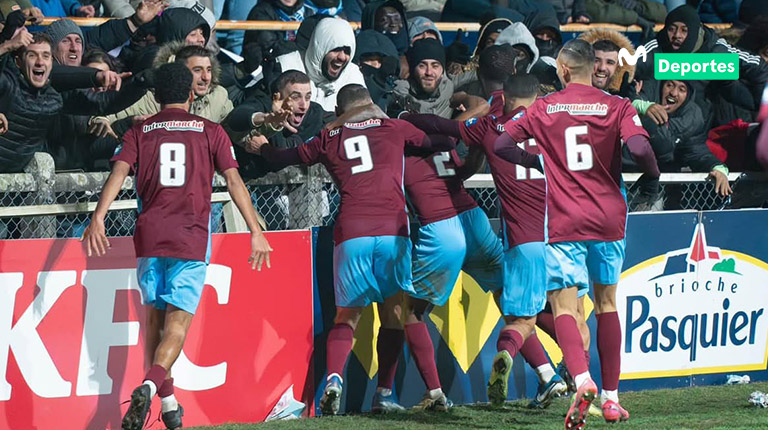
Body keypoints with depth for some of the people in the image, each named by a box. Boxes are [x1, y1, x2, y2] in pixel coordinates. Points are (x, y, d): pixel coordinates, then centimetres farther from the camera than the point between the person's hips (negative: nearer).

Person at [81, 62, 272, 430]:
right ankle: (150, 386, -29)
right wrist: (256, 232, 0)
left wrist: (98, 219, -15)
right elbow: (233, 181, 0)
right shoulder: (210, 132, 7)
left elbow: (119, 172, -5)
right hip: (192, 239, -2)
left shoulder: (140, 132, 9)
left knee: (154, 317, 15)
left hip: (150, 235, 2)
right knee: (177, 321, -5)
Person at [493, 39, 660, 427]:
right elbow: (639, 148, -15)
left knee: (564, 306, -4)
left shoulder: (543, 109, 3)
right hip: (609, 218, 2)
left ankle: (582, 380, -30)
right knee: (607, 304, 16)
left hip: (564, 222, -2)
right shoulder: (617, 107, 0)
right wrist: (652, 176, 5)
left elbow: (501, 145, -2)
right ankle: (611, 397, 18)